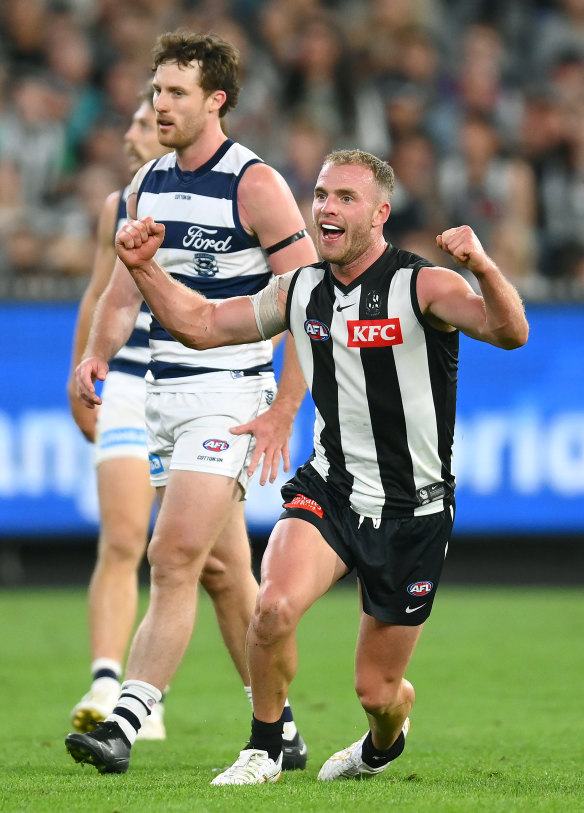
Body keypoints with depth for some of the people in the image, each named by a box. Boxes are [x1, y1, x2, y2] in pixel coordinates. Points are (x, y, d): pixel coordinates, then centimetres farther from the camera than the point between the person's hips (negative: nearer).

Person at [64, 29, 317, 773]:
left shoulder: (256, 185, -11)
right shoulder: (147, 184, 10)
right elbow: (124, 289, 16)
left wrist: (281, 414, -14)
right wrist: (97, 354, -4)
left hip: (229, 396, -7)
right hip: (164, 396, 7)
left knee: (173, 559, -15)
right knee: (223, 573, 11)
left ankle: (124, 722, -18)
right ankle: (280, 733, 19)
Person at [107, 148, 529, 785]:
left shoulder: (422, 286, -13)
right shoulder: (300, 291, 3)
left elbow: (510, 333, -29)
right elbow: (200, 324, 14)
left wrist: (483, 268, -48)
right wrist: (144, 267, -1)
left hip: (412, 511, -3)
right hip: (327, 492, 3)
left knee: (377, 691, 5)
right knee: (274, 606, -28)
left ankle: (383, 746, 43)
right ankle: (263, 750, -5)